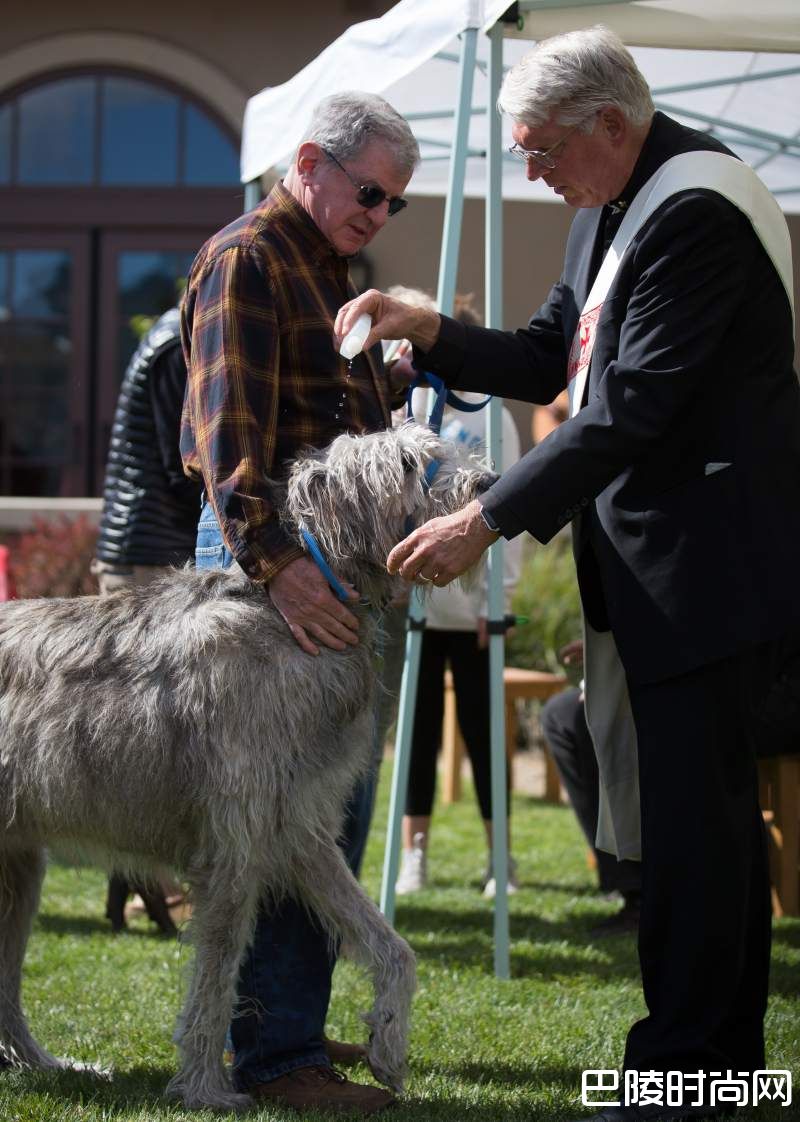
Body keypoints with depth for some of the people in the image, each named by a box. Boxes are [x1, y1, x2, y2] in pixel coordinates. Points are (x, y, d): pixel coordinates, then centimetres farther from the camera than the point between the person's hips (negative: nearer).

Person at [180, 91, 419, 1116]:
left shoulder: (328, 271, 23)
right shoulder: (247, 260, -8)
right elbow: (230, 425, -20)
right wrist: (272, 560, -30)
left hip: (332, 563, 10)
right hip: (269, 556, -10)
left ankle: (289, 1024, 20)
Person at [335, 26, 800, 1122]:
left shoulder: (693, 210, -19)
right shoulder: (610, 207, 14)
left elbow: (628, 408, -24)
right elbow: (550, 360, 19)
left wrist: (487, 520, -21)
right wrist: (428, 331, 3)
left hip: (708, 565, -11)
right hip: (647, 565, 11)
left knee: (690, 816, -7)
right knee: (707, 809, 15)